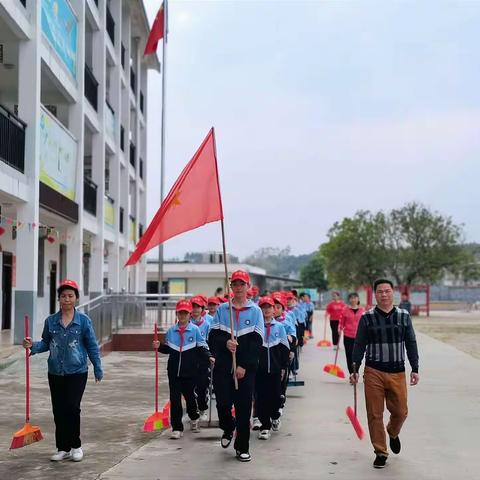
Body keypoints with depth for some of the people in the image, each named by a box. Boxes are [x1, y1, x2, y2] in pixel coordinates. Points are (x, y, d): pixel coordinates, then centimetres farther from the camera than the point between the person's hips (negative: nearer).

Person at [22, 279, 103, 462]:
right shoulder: (50, 321, 4)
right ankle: (63, 448, 18)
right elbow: (46, 343, 11)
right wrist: (32, 345, -8)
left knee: (72, 407, -11)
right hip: (55, 372, 3)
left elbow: (92, 346, 0)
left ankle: (75, 446, 7)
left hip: (77, 372, -3)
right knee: (58, 411, 7)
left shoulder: (83, 320, -3)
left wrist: (98, 369, 0)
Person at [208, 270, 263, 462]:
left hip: (246, 367, -1)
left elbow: (257, 342, -4)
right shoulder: (222, 309, 8)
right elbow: (212, 337, 3)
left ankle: (242, 447, 13)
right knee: (223, 402, -2)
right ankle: (228, 429, 31)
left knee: (244, 406, 0)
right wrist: (225, 343, -19)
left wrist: (244, 366, -12)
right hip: (223, 365, 1)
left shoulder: (255, 311, 2)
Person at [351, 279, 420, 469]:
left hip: (397, 373, 1)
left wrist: (415, 369, 5)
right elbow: (359, 345, 4)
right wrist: (354, 370, -1)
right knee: (375, 414, 0)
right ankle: (380, 452, 14)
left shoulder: (404, 316, 7)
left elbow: (411, 344, 10)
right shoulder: (367, 318, 1)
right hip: (373, 372, -1)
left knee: (400, 411, 3)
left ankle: (393, 433, 37)